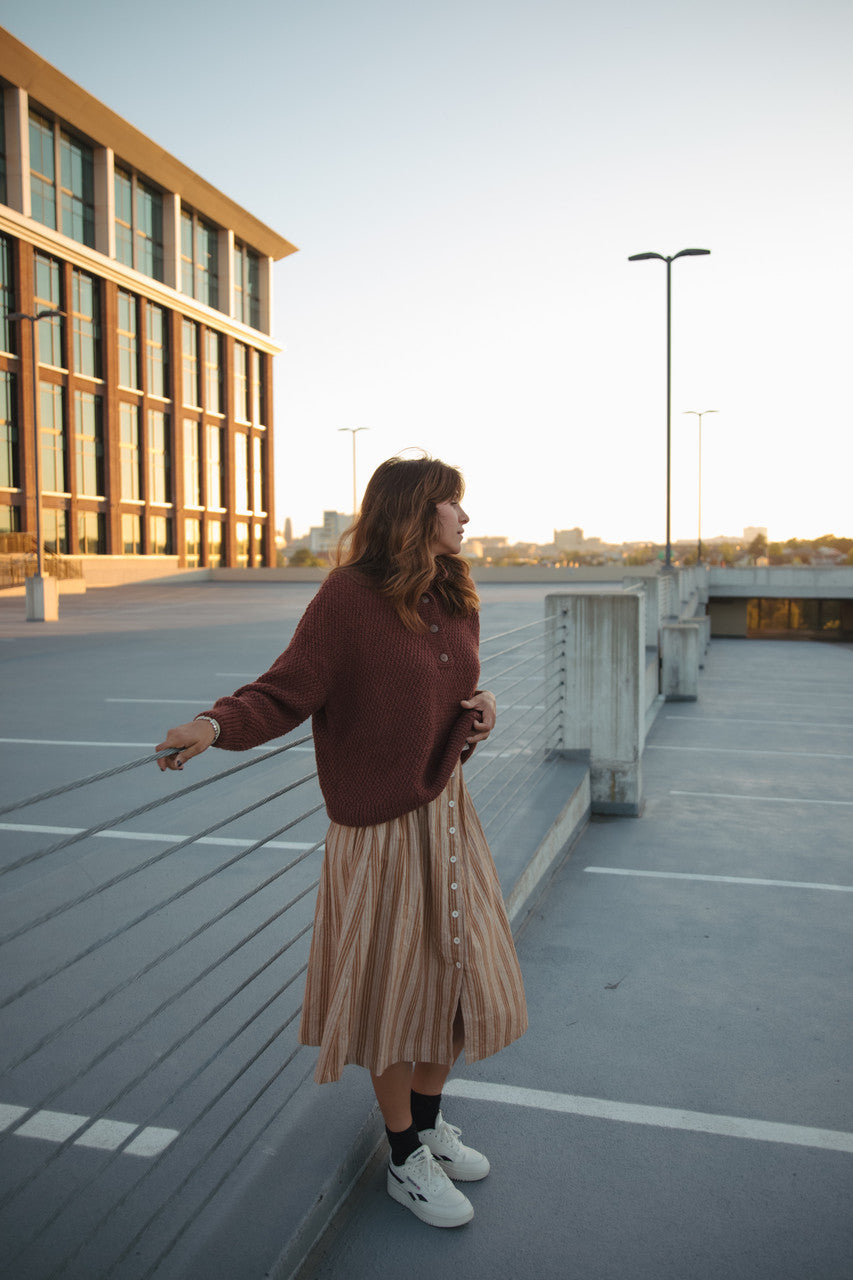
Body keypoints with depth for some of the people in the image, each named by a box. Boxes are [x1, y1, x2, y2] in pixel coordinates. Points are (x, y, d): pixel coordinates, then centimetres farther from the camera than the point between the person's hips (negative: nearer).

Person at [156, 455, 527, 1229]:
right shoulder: (350, 596, -17)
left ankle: (429, 1124, 41)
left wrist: (481, 705, -3)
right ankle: (406, 1158, 30)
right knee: (393, 988, 8)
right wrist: (216, 724, -38)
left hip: (447, 813, 7)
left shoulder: (455, 600, 5)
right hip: (380, 824, -7)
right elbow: (285, 693, -20)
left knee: (452, 972, 17)